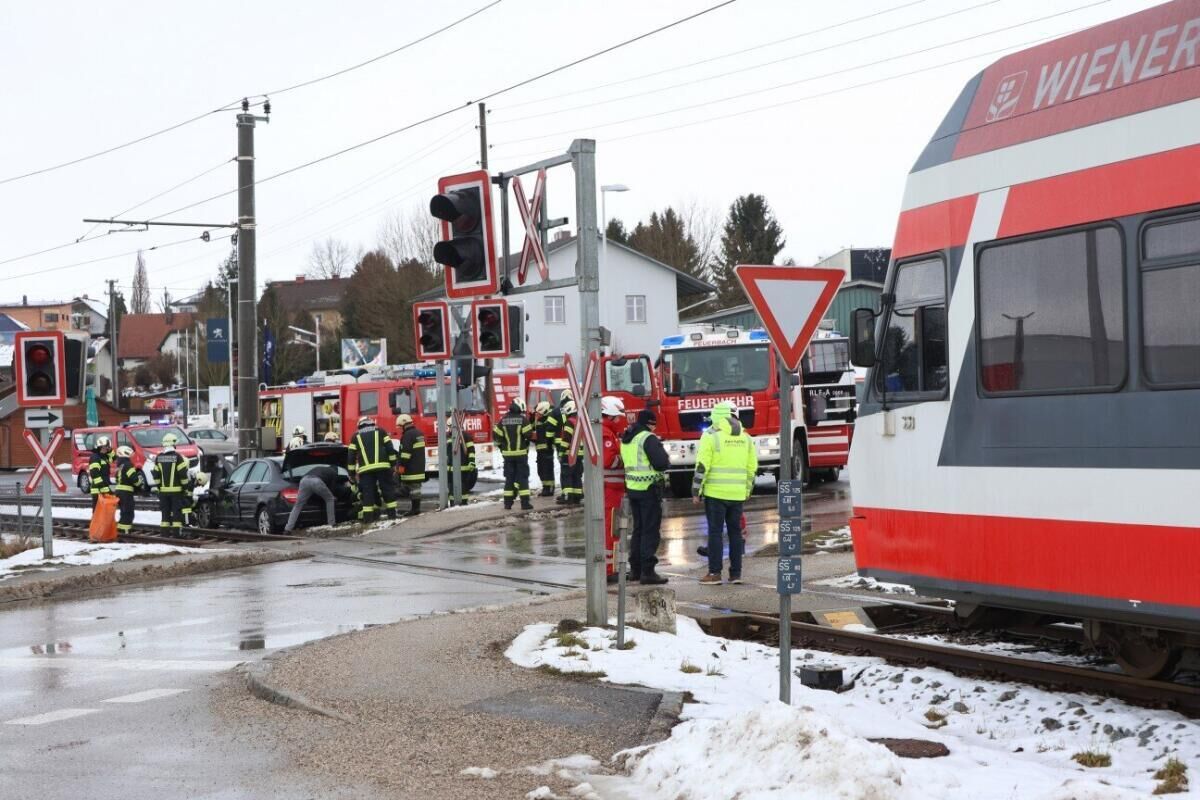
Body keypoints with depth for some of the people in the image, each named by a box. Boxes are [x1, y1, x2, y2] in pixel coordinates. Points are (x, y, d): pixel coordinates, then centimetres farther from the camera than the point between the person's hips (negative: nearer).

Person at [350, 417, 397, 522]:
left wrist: (352, 472, 16)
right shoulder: (380, 432, 16)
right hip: (383, 466, 0)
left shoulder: (356, 437, 17)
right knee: (388, 489, 7)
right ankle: (391, 513, 5)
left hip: (365, 469, 0)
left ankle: (368, 516, -3)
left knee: (368, 492, 2)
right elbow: (390, 448, 7)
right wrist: (393, 464, 10)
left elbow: (352, 455, 13)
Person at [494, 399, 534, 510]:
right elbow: (529, 434, -13)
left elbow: (496, 435, 3)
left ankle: (508, 502, 10)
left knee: (509, 478, 10)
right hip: (521, 453, -4)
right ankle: (525, 502, -5)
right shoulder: (523, 419, -8)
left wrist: (502, 446, 18)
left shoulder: (504, 420, 4)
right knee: (522, 477, 0)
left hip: (508, 454, 4)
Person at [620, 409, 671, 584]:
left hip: (632, 489, 8)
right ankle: (647, 571, -6)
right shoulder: (648, 438, -15)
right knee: (651, 531, -4)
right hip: (649, 489, -8)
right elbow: (661, 463, -21)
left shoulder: (626, 439, 12)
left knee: (638, 529, 17)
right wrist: (666, 459, 1)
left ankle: (635, 569, 20)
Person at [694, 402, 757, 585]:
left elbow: (702, 466, -10)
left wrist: (696, 491, -5)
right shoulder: (745, 437, 10)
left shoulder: (711, 436, -7)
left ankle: (715, 573, -2)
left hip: (715, 493, -5)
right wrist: (747, 489, 22)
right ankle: (736, 573, 11)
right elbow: (752, 467, 12)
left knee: (715, 531, -1)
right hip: (737, 494, 5)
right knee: (735, 532, 10)